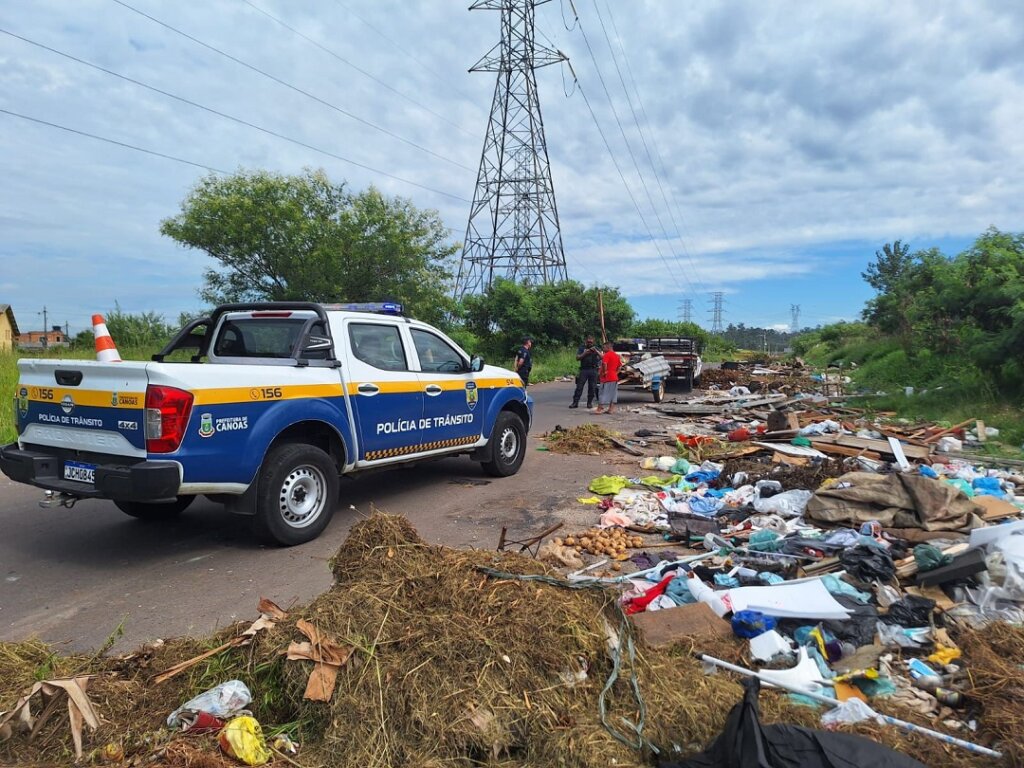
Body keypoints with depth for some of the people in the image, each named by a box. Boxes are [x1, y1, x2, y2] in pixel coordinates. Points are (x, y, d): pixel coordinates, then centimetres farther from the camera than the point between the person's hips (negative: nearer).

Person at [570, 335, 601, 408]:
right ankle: (575, 402, -5)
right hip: (584, 369, -1)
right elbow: (577, 358, 2)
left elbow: (602, 357, 2)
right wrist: (584, 353, -12)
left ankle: (589, 403, 10)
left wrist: (596, 351, -13)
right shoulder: (582, 348, 11)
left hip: (593, 370, 1)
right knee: (579, 386, -6)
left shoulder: (596, 349, 14)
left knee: (592, 387, 1)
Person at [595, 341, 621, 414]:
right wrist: (616, 373, 13)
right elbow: (620, 366, 18)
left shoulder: (607, 355, -12)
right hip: (614, 378, 8)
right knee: (613, 394, 10)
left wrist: (604, 372, -17)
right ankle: (611, 409, 11)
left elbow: (604, 363, -29)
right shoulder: (617, 355, 14)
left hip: (606, 378, -8)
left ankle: (599, 409, -3)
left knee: (603, 393, -4)